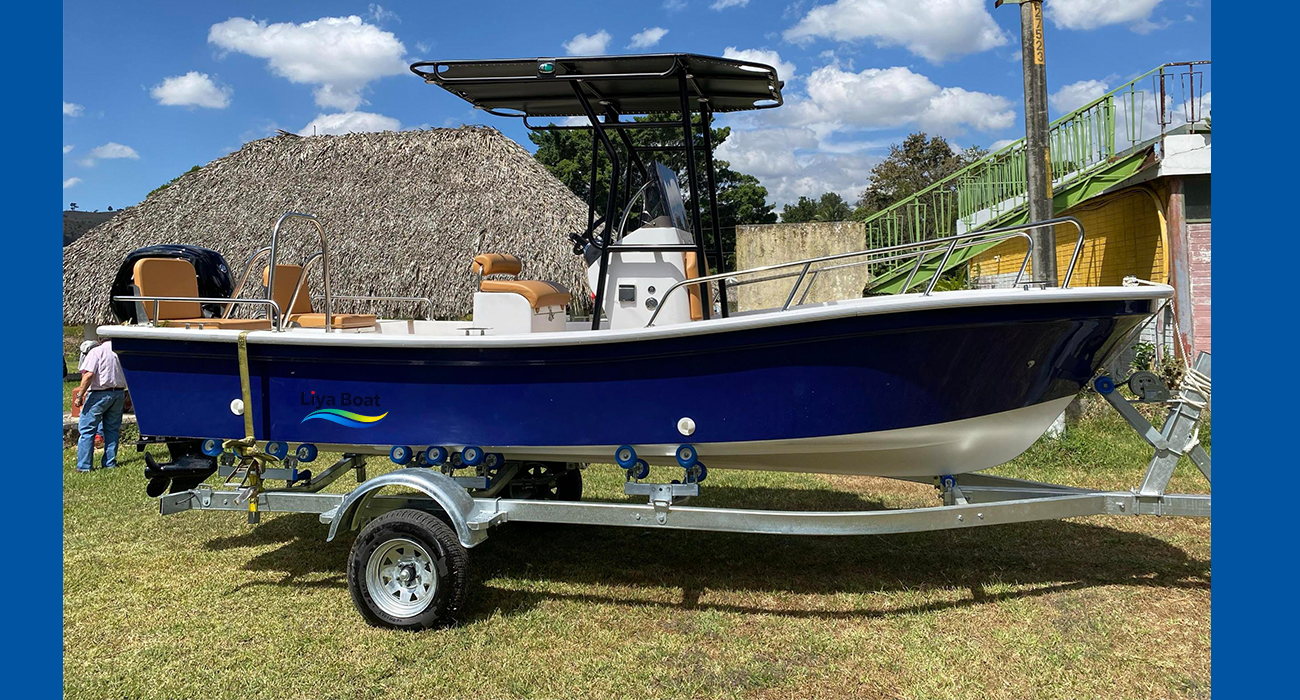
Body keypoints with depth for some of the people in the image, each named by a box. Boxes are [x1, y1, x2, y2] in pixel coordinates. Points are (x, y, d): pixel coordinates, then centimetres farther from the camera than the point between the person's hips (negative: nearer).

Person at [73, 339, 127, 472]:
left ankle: (84, 465, 1)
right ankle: (110, 463, 14)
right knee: (112, 429, 12)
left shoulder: (97, 351, -5)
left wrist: (80, 395, -11)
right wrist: (128, 397, 20)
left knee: (86, 429, 2)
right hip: (119, 394, 5)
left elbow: (89, 375, -16)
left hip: (99, 394, -5)